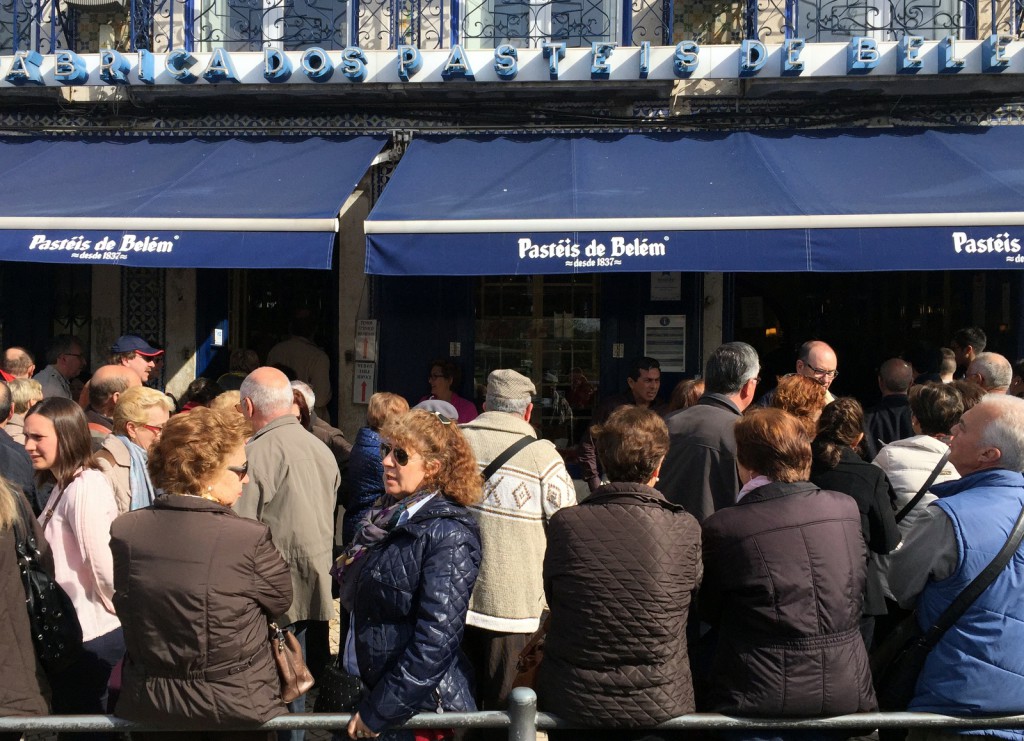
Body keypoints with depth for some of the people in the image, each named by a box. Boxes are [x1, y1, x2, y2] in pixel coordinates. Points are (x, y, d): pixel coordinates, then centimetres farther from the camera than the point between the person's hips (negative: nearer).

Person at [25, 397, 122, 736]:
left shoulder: (84, 488, -20)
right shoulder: (64, 486, 12)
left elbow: (100, 560, -22)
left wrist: (117, 608, -9)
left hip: (88, 635, -9)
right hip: (73, 630, 9)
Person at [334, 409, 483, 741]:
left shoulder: (448, 536, -19)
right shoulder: (390, 517, 6)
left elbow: (434, 645, -23)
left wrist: (376, 714, -19)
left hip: (420, 709, -8)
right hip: (370, 687, 8)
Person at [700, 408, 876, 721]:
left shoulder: (722, 527, -13)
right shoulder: (846, 508, -3)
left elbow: (710, 612, 2)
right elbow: (856, 597, 10)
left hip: (761, 698, -4)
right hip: (846, 692, 4)